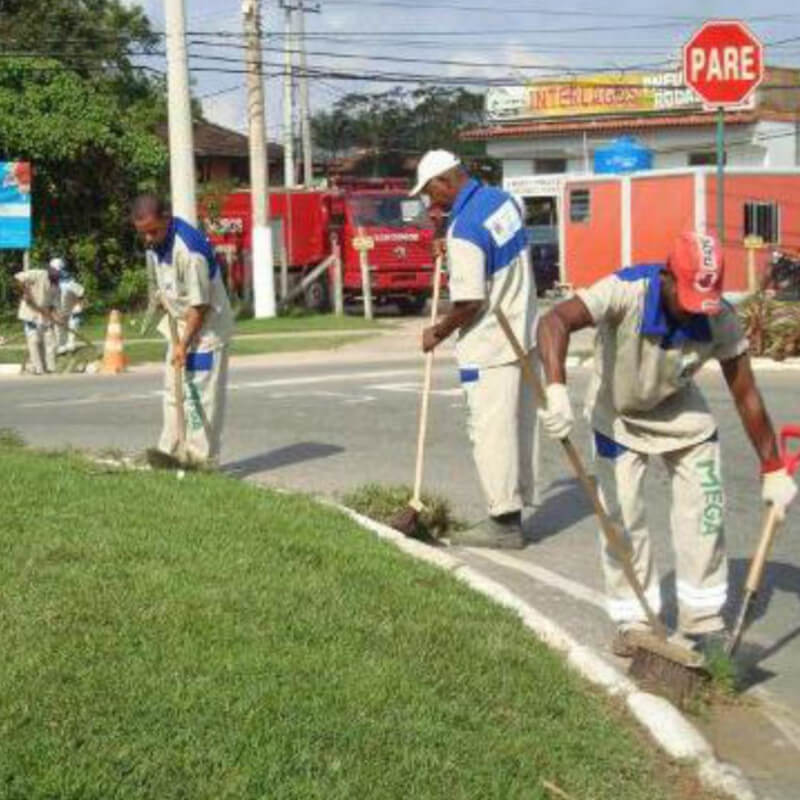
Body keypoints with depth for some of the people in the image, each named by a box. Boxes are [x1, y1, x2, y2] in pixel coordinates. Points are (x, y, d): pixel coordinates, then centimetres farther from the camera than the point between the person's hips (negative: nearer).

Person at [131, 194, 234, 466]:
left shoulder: (189, 249, -29)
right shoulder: (154, 243, -2)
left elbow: (200, 304, -24)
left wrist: (184, 344, -21)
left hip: (205, 327, -9)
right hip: (179, 324, 9)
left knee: (200, 397, -7)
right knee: (173, 390, 12)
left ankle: (202, 460, -2)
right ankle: (169, 452, 19)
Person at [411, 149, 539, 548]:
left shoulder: (463, 230, -21)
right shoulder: (502, 199, 5)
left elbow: (469, 303, -22)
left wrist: (438, 332, -6)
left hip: (490, 347, -9)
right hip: (524, 335, 9)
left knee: (491, 432, -2)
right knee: (519, 428, 13)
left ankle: (504, 522, 2)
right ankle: (512, 509, 21)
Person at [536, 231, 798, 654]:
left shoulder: (720, 319, -26)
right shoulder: (625, 291, -36)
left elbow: (746, 396, -17)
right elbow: (554, 321, -50)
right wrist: (557, 390, -66)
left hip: (679, 409, 3)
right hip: (618, 413, -2)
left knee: (704, 511, -3)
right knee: (622, 516, -5)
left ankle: (703, 620, 10)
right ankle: (633, 621, 12)